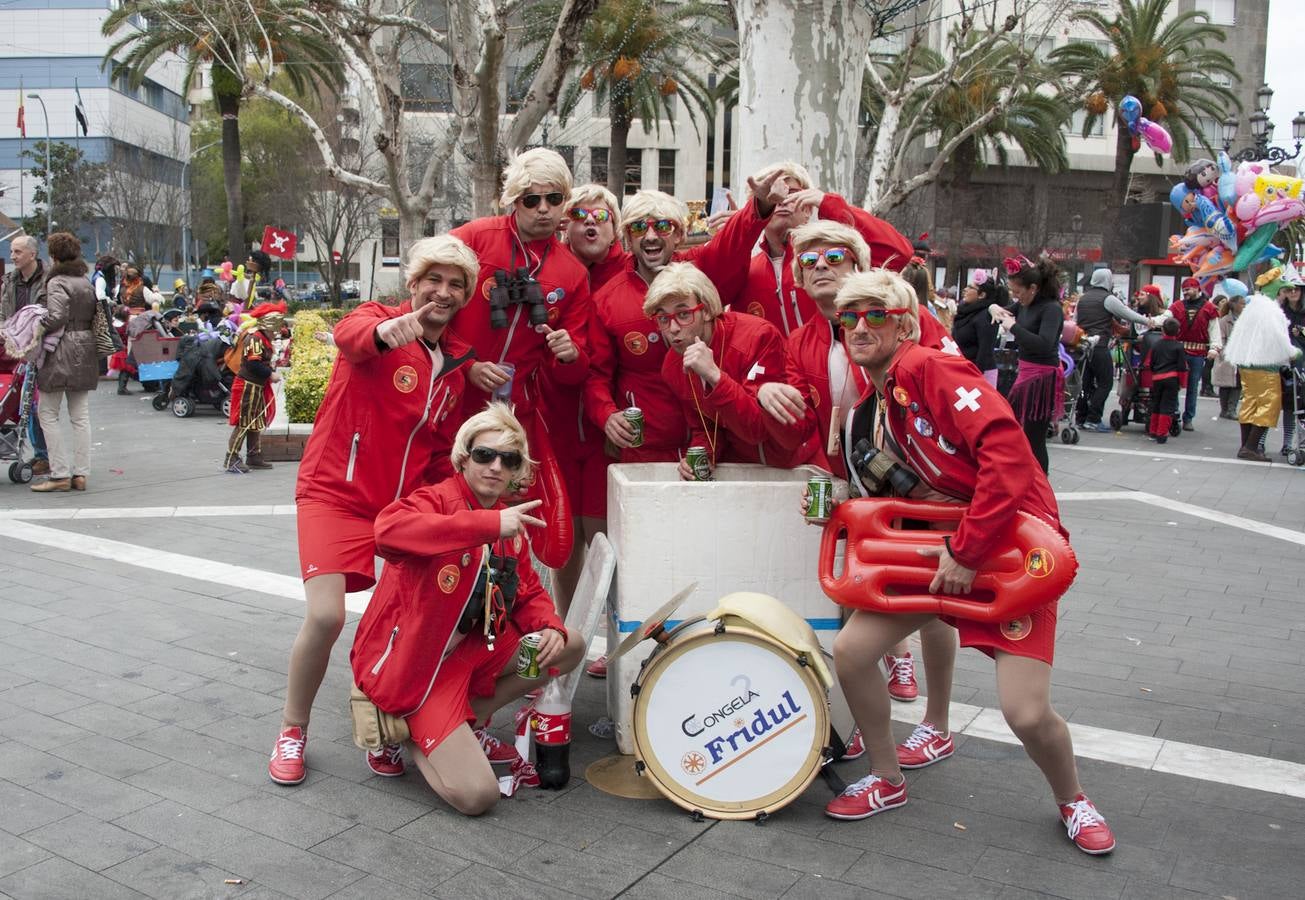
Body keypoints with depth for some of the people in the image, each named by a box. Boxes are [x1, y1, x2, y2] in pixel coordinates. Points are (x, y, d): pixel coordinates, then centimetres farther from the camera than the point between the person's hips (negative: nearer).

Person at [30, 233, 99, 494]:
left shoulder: (57, 282, -11)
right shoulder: (87, 282, 13)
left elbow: (56, 317, -22)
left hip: (61, 352, -7)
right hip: (86, 352, 7)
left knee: (48, 414, 2)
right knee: (80, 416, 8)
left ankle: (61, 475, 0)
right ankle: (80, 474, 9)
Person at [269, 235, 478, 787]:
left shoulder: (455, 369, 12)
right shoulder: (378, 317, -5)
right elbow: (349, 336, -32)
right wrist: (384, 331, -55)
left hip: (406, 504, 6)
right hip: (338, 494, -5)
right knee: (326, 616, -17)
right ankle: (292, 731, 11)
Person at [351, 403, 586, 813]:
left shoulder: (511, 522, 7)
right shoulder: (438, 499, -17)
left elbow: (528, 592, 14)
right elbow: (388, 530, -40)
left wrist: (550, 629, -10)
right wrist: (489, 525, -42)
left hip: (472, 646, 8)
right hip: (415, 661, -8)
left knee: (570, 647, 11)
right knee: (476, 795, -18)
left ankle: (464, 720, 8)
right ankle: (408, 732, 10)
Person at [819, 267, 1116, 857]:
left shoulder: (927, 369, -19)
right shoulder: (872, 404, 8)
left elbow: (1007, 449, -29)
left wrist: (968, 550, -25)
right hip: (936, 544, 8)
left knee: (1026, 713, -13)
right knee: (850, 651, -3)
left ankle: (1072, 801, 23)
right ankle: (887, 781, 20)